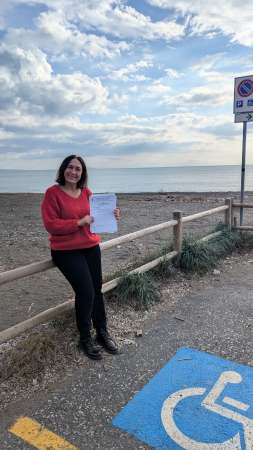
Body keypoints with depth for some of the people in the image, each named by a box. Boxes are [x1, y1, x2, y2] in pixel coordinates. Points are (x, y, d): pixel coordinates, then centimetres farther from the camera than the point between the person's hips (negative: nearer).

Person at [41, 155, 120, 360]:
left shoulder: (87, 192, 7)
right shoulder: (53, 193, -8)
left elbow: (96, 216, 16)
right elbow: (51, 225, -14)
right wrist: (80, 222, -19)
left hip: (91, 247, 5)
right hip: (66, 251, -5)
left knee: (97, 290, 7)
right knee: (86, 292, -11)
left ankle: (103, 332, 27)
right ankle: (85, 338, 12)